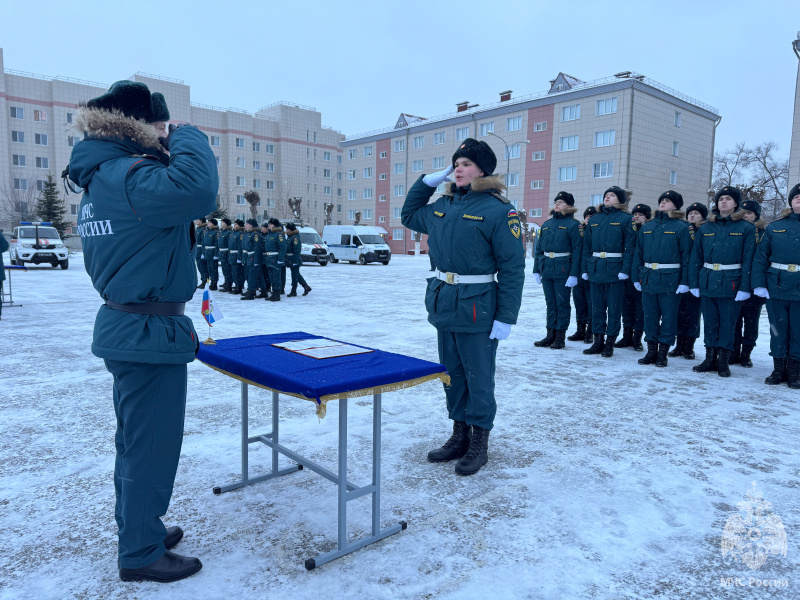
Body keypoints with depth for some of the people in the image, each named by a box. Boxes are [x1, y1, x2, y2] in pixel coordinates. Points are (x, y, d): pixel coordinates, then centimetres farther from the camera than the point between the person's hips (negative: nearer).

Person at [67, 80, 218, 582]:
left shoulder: (100, 177, 11)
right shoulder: (130, 177, -21)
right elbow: (197, 190, -37)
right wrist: (188, 137, -20)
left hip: (124, 327, 11)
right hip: (151, 334, -10)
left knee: (135, 440, 22)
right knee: (151, 445, 5)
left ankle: (137, 528, 40)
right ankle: (141, 554, 23)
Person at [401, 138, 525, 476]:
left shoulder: (499, 210, -10)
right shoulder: (443, 205, 10)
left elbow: (512, 267, -13)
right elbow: (409, 216, 28)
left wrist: (506, 317, -17)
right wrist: (428, 181, 14)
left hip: (477, 307, -7)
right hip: (443, 302, 7)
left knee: (478, 378, 5)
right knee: (452, 374, 16)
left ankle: (479, 444, 21)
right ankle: (460, 436, 32)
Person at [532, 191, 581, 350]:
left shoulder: (573, 225, -4)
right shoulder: (547, 224, 13)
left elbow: (577, 250, -9)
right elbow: (539, 248, 14)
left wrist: (574, 274, -16)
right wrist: (536, 270, 9)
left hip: (563, 270, -6)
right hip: (546, 269, 6)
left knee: (562, 303, 2)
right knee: (550, 303, 11)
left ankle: (560, 337, 10)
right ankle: (550, 335, 18)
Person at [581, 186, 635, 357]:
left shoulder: (625, 219, -1)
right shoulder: (595, 219, 13)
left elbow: (630, 246, -7)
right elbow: (587, 245, 13)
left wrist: (625, 270, -15)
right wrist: (585, 268, 6)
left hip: (615, 270, -5)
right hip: (596, 270, 5)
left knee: (614, 308, 2)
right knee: (597, 306, 9)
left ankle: (610, 344, 11)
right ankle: (598, 341, 18)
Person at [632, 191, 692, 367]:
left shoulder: (681, 227, 0)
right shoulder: (646, 227, 12)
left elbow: (686, 255, -4)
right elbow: (638, 253, 13)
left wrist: (684, 281, -11)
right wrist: (637, 277, 7)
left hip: (670, 280, -4)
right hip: (649, 279, 4)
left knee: (668, 317, 3)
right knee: (650, 316, 8)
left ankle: (663, 353, 13)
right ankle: (651, 351, 19)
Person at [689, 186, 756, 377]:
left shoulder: (746, 228, 0)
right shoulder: (705, 229, 9)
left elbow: (748, 260, -5)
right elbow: (695, 258, 8)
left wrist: (744, 287, -12)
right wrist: (694, 283, 0)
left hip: (731, 284, -3)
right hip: (707, 282, 3)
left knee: (727, 324, 3)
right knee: (709, 323, 10)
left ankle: (723, 362, 14)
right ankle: (710, 359, 20)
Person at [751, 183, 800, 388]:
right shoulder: (775, 227, 6)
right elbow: (760, 257, 3)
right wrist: (758, 284, -6)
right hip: (776, 288, 1)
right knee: (778, 330, 8)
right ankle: (779, 369, 19)